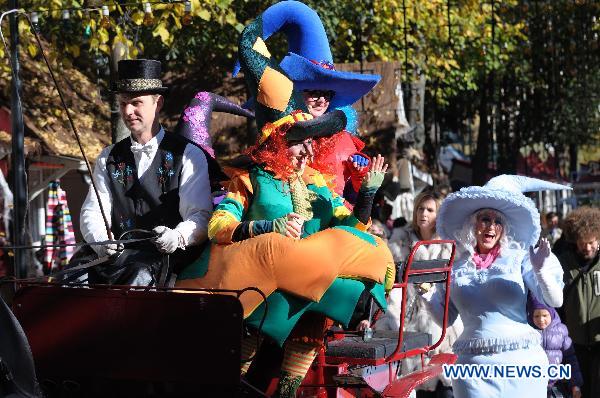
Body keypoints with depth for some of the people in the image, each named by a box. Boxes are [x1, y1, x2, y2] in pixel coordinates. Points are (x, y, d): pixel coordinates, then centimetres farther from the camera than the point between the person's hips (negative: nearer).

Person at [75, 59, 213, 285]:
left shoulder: (188, 156, 5)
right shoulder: (109, 158, 18)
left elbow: (200, 216, -4)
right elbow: (92, 212, 9)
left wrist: (178, 237, -27)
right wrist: (101, 241, -14)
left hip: (168, 257, -3)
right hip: (119, 255, 3)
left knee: (141, 273, -36)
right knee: (79, 268, -29)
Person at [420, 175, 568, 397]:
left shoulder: (518, 258, 3)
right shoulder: (456, 267, 11)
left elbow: (555, 302, -5)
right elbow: (445, 319, 15)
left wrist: (541, 271, -21)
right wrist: (427, 292, 0)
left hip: (522, 361, -1)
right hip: (473, 364, 1)